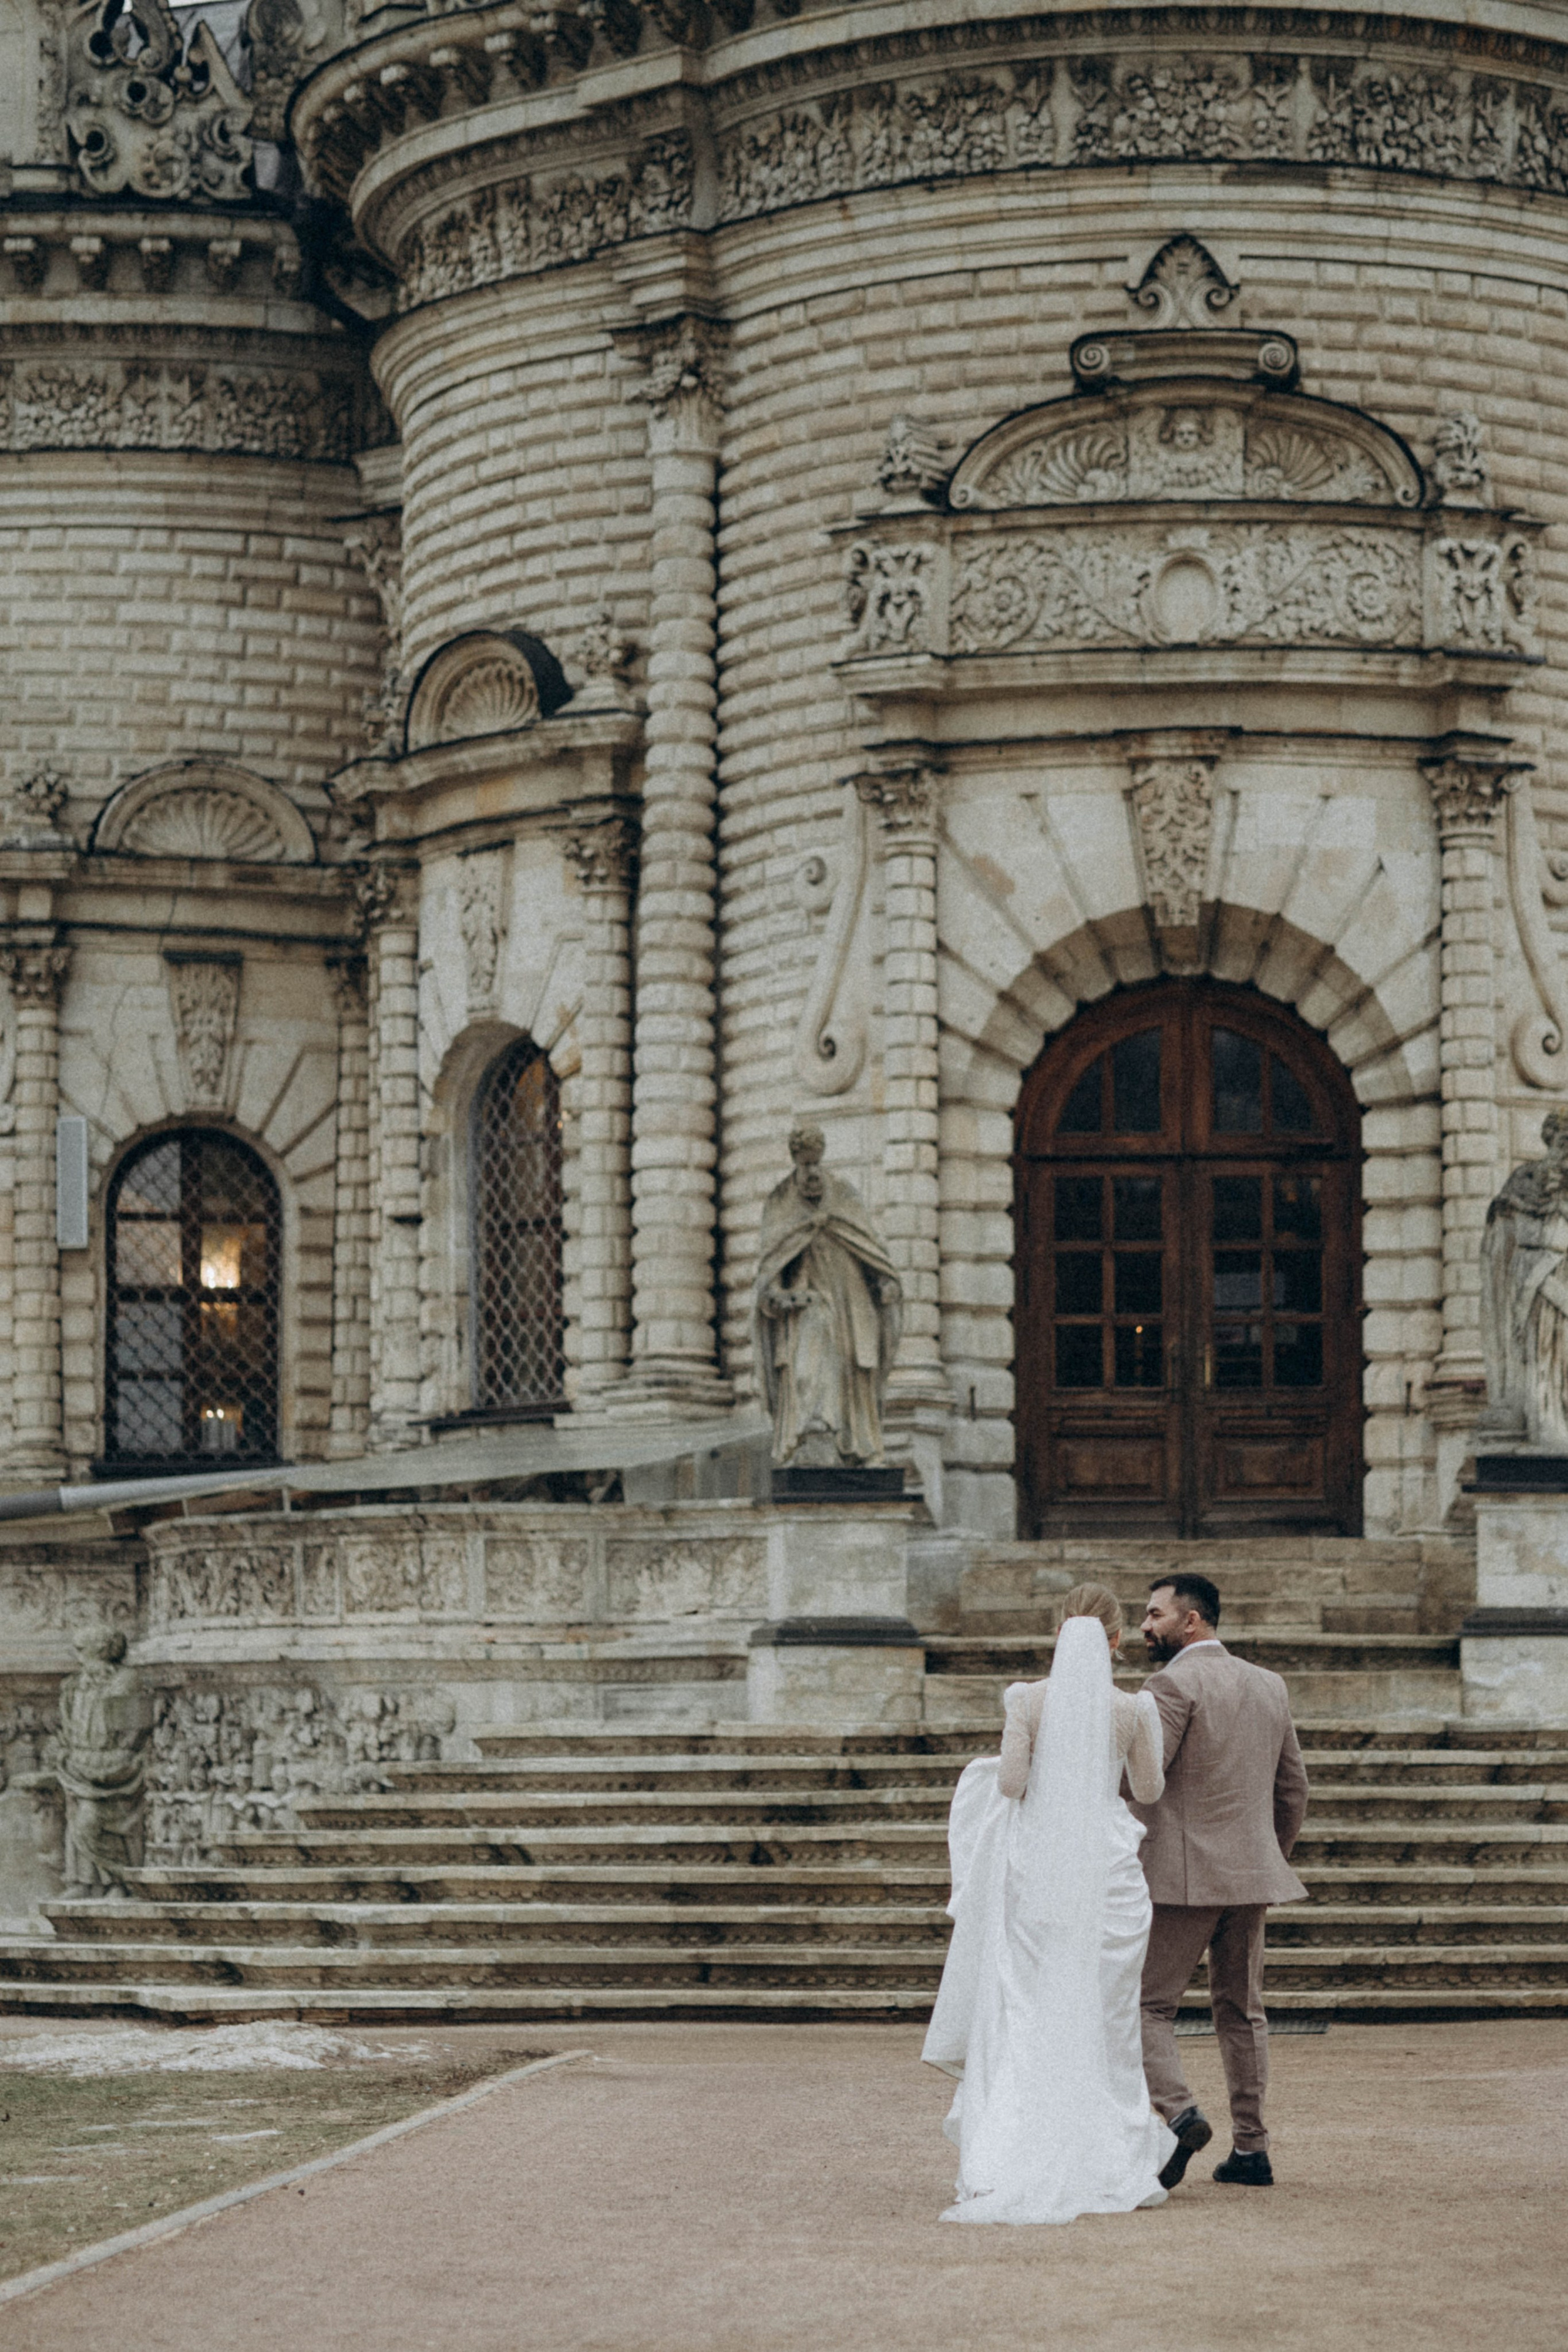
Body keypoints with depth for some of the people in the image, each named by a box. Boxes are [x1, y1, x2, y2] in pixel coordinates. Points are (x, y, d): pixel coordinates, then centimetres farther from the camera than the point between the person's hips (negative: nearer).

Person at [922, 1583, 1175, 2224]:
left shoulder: (1029, 1701, -5)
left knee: (1026, 2020, 5)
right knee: (1105, 2021, 9)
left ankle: (1008, 2166, -2)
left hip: (1037, 1867, 0)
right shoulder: (1131, 1710, -4)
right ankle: (1115, 2165, 10)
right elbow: (1150, 1789, 8)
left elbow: (1011, 1783, -8)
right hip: (1107, 1864, 0)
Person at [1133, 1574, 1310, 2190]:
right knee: (1241, 2010, 12)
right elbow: (1294, 1788, 18)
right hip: (1252, 1874, 7)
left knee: (1148, 2002, -1)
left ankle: (1178, 2112, -21)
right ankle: (1251, 2149, 12)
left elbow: (1138, 1782, -16)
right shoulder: (1269, 1686, 13)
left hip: (1182, 1877, -7)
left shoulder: (1172, 1685, -10)